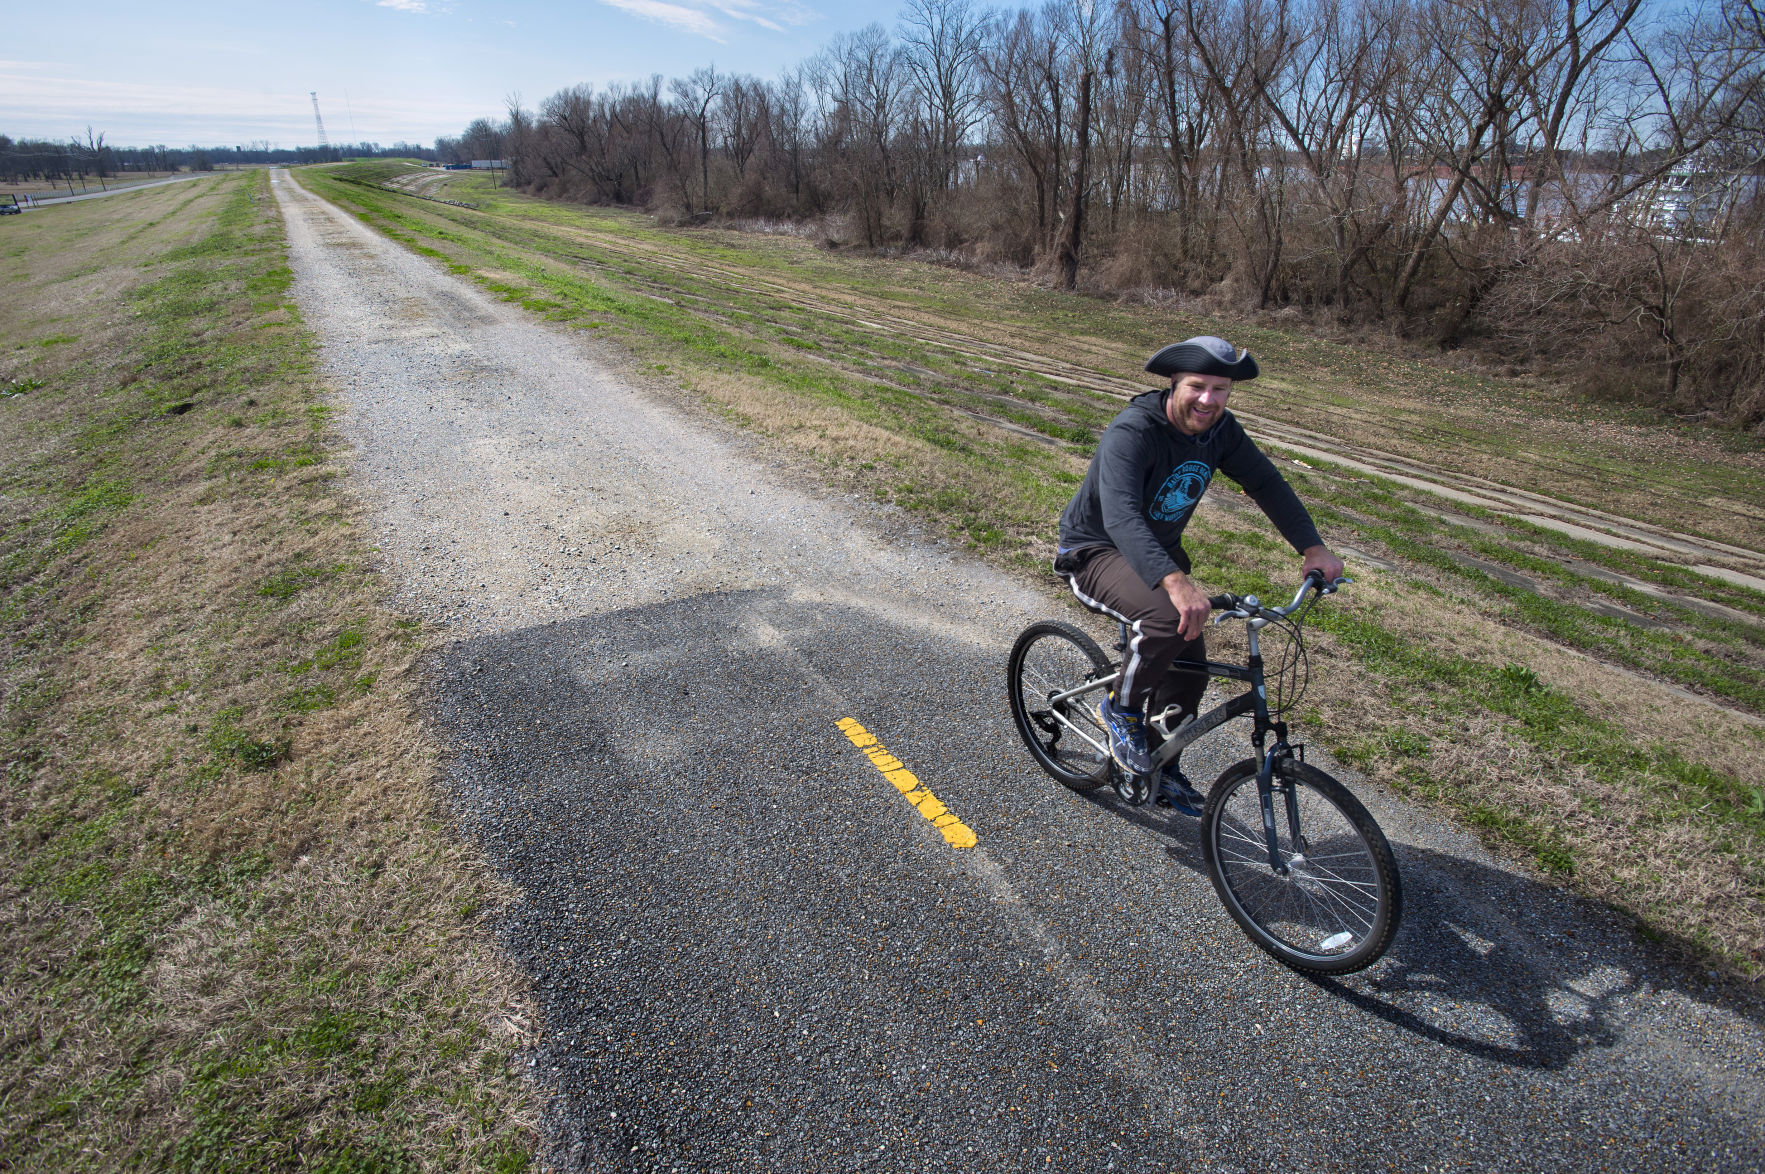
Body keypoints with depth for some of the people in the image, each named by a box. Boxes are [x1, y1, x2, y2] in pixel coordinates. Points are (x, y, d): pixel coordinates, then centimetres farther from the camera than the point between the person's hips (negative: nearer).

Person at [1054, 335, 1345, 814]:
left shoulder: (1220, 430, -7)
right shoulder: (1131, 433, -30)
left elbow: (1268, 484, 1)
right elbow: (1121, 517, -44)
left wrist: (1313, 548, -12)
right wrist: (1176, 582, -57)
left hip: (1161, 550, 7)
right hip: (1096, 550, -7)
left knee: (1190, 665, 6)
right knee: (1166, 616, -35)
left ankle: (1163, 767, 30)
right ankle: (1121, 708, -7)